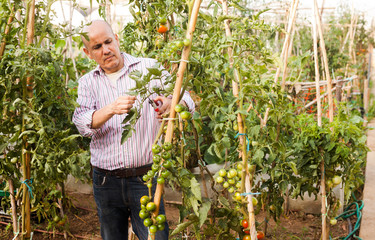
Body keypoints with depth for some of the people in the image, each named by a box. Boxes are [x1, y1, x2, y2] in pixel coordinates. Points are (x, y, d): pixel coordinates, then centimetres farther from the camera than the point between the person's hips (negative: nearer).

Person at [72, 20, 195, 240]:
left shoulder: (149, 68, 1)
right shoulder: (87, 83, 8)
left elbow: (187, 102, -8)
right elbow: (83, 124, -8)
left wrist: (171, 104, -32)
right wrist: (112, 108, -27)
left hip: (145, 178, -2)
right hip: (106, 181, 3)